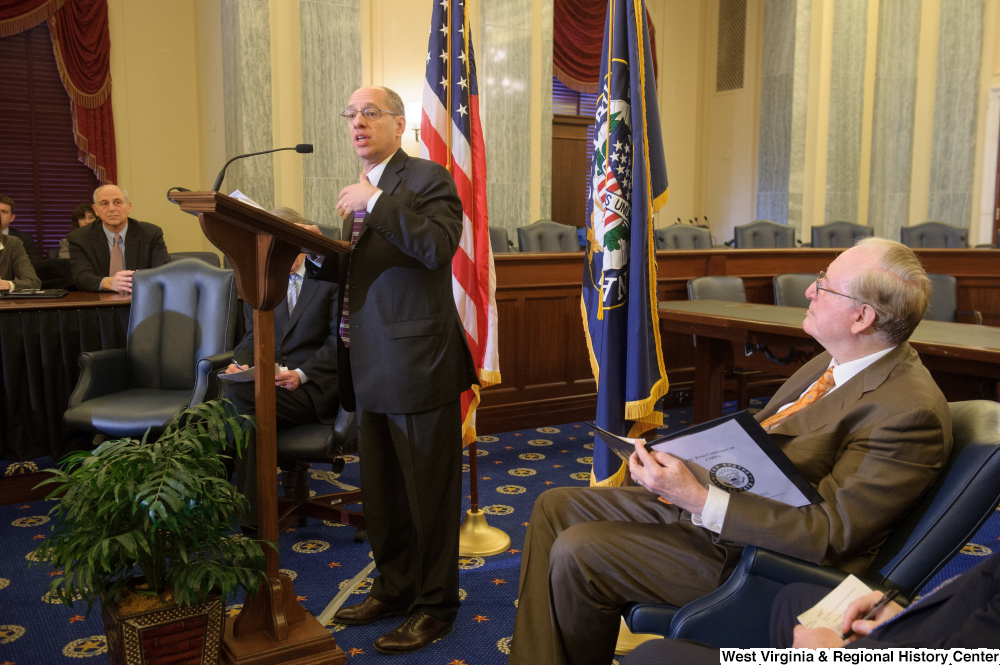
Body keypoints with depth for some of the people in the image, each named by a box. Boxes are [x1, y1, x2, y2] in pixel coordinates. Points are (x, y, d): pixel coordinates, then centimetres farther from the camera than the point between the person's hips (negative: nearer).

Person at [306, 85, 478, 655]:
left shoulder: (428, 178, -7)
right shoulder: (362, 192, 17)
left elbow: (438, 247, -25)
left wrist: (376, 202, -21)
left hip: (417, 366, -8)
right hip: (373, 369, 8)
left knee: (428, 494, 5)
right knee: (381, 492, 19)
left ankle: (435, 606, 21)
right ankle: (395, 588, 37)